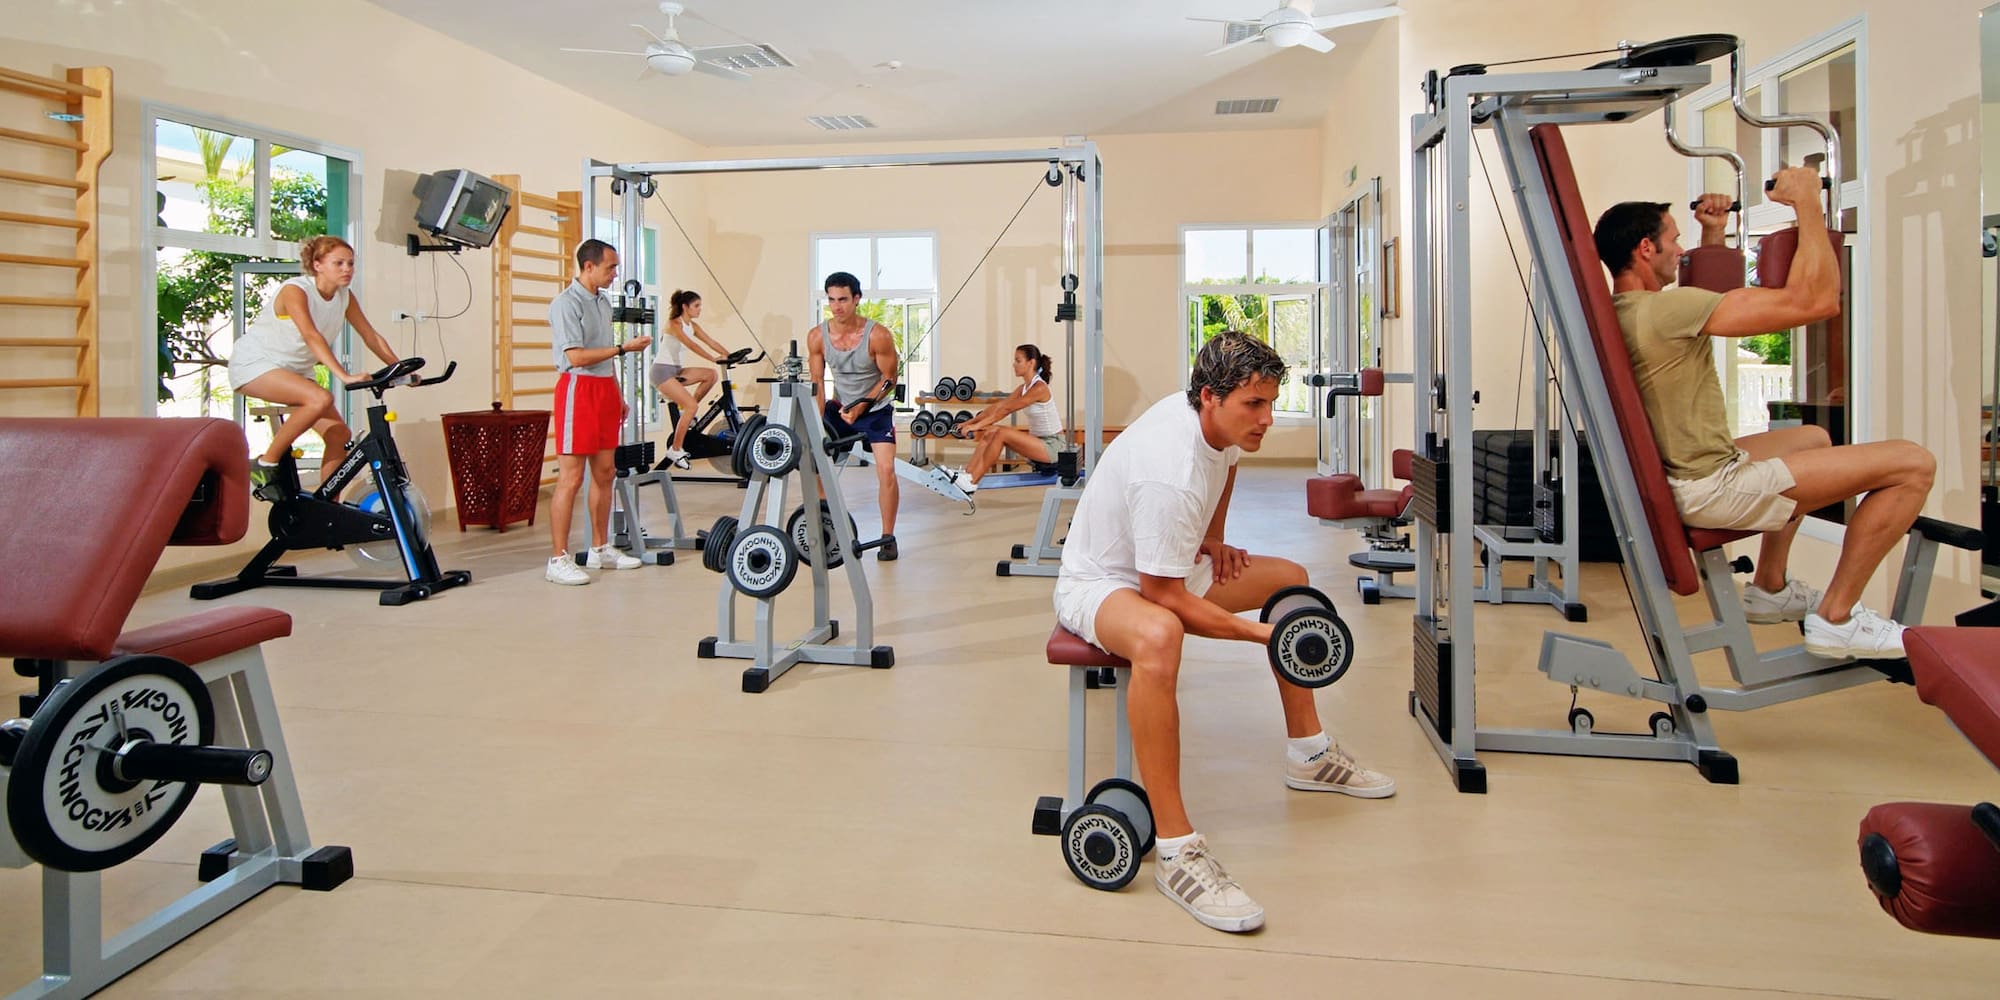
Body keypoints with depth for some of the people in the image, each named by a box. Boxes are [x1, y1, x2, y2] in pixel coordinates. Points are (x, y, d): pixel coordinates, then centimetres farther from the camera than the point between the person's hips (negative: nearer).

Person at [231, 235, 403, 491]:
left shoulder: (345, 296, -3)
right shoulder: (295, 290, -23)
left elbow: (371, 336, -2)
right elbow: (312, 336, -37)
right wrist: (344, 376, -48)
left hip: (294, 370, 7)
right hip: (254, 364, -7)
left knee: (339, 434, -6)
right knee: (320, 399, -33)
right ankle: (265, 465, -18)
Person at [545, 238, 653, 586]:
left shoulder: (603, 302, 16)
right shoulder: (565, 304, -11)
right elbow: (577, 356, -18)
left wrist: (618, 396, 21)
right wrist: (624, 347, -16)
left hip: (605, 390, 9)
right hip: (578, 389, -9)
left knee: (604, 473, 11)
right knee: (571, 478, -8)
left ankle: (600, 549, 21)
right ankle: (559, 560, -4)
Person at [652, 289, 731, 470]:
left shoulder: (692, 326, 10)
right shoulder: (674, 323, -14)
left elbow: (711, 342, 1)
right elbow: (691, 345, -28)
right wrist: (712, 359, -35)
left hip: (676, 370, 8)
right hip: (662, 370, -8)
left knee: (711, 375, -10)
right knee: (692, 405, -19)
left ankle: (686, 411, 4)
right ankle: (675, 450, -11)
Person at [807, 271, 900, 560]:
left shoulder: (877, 335, -23)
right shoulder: (817, 336, -12)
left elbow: (890, 378, -13)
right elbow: (817, 382, -4)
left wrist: (862, 406, -24)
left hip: (876, 409, -4)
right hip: (839, 406, 4)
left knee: (885, 469, -17)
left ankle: (888, 537, -1)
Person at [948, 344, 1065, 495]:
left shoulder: (1039, 388, -19)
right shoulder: (1025, 387, 9)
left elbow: (1006, 409, -22)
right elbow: (997, 406, 7)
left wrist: (978, 425, -22)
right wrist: (969, 422, 1)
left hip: (1051, 445, -9)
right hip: (1037, 441, 9)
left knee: (1001, 433, -25)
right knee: (991, 432, -7)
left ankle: (971, 483, -23)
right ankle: (966, 474, -14)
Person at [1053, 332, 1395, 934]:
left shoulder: (1218, 419, -6)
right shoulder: (1170, 472, -34)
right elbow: (1161, 595, -29)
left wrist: (1213, 539, 13)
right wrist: (1259, 632, -25)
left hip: (1166, 567, 10)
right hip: (1097, 583, -10)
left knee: (1291, 580, 14)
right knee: (1157, 637, -44)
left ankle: (1309, 754, 24)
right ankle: (1176, 850, -37)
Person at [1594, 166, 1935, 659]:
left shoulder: (1614, 315, 6)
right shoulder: (1664, 309, -24)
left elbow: (1707, 300, 29)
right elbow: (1816, 301, -23)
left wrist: (1713, 233, 21)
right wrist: (1808, 202, -13)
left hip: (1678, 475, 10)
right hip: (1711, 490, -10)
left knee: (1814, 437, 34)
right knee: (1912, 463, -7)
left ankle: (1769, 588, 33)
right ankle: (1835, 618, 1)